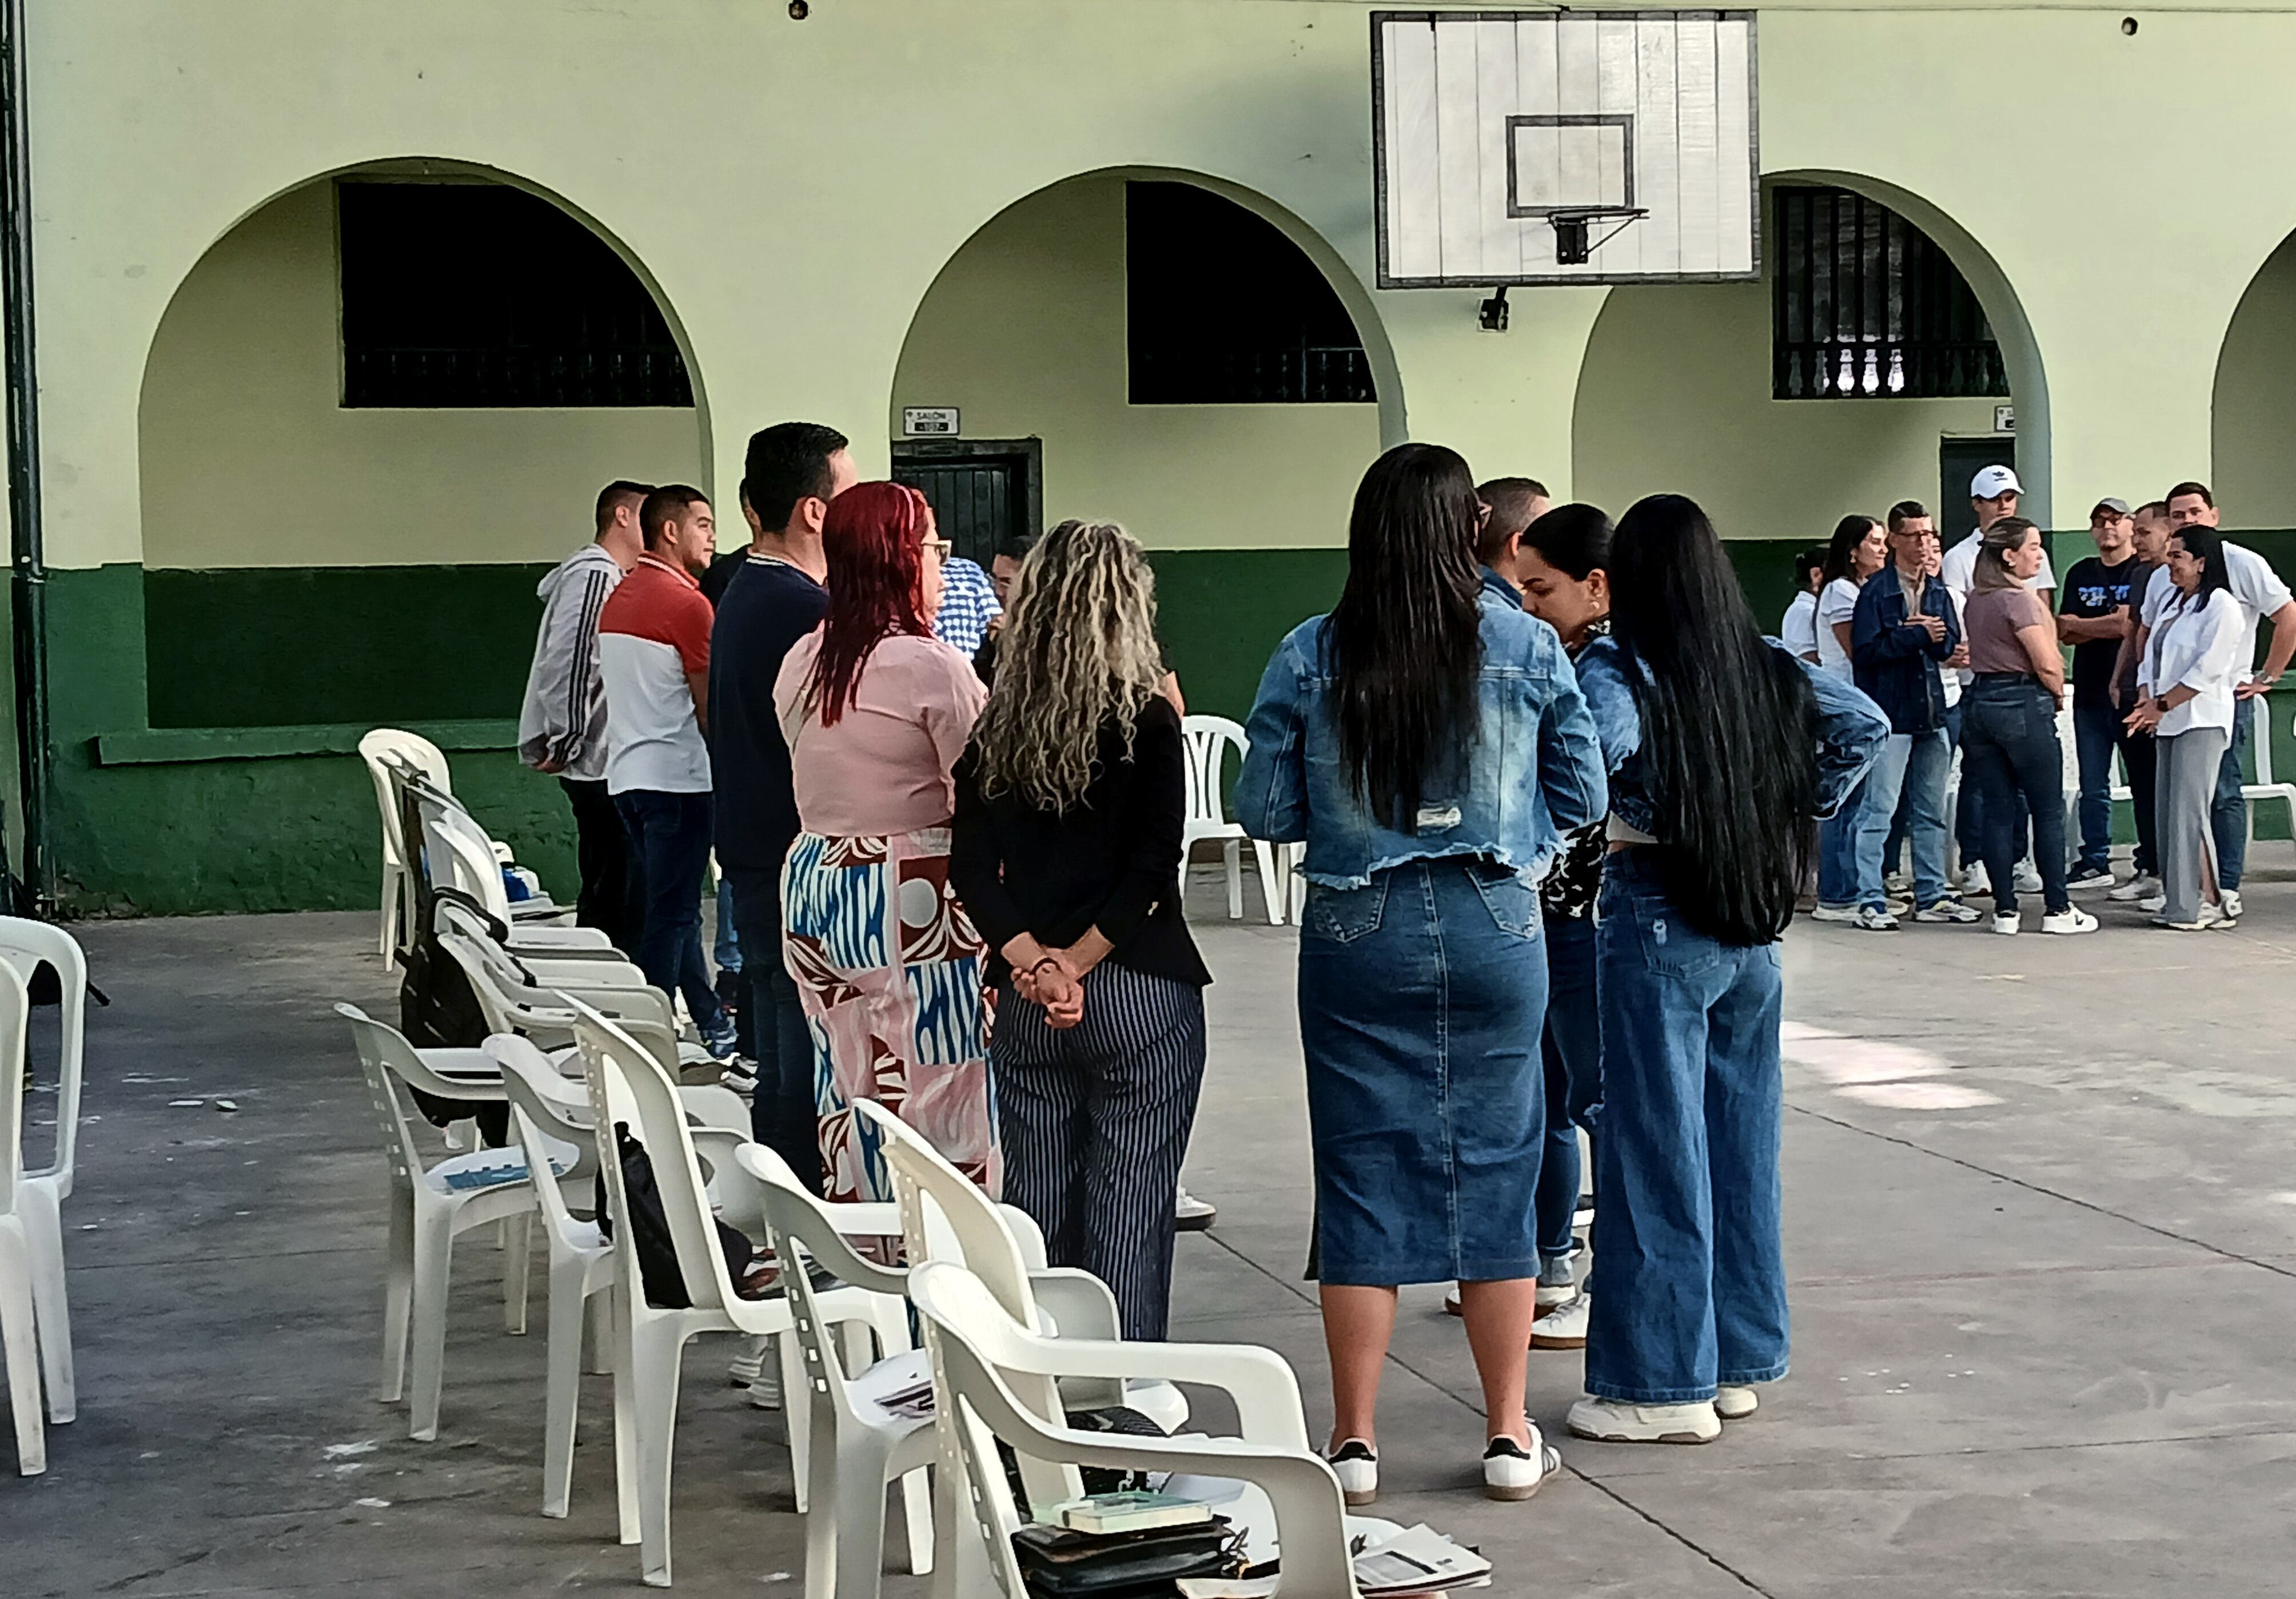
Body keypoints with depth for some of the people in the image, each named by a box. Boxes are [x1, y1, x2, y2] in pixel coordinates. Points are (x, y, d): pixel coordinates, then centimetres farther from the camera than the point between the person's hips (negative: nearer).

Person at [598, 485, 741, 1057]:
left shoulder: (618, 597, 13)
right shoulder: (684, 601, -13)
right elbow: (709, 704, -13)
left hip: (626, 770, 9)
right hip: (676, 774, -9)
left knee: (674, 906, 14)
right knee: (671, 913, -5)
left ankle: (711, 1025, 22)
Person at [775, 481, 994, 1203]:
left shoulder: (800, 663, 9)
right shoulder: (930, 666, -13)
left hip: (814, 885, 7)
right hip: (912, 899, -7)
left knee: (848, 1098, 12)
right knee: (939, 1106, -1)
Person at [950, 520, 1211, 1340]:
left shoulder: (997, 725, 5)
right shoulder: (1147, 720, -8)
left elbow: (970, 865, 0)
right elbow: (1153, 867, -14)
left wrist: (1031, 961, -7)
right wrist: (1078, 964, -10)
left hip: (1025, 1003, 4)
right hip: (1139, 991, -4)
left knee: (1036, 1207, 12)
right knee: (1130, 1212, 1)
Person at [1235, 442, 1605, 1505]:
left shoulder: (1310, 657, -6)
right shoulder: (1527, 648, -5)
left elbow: (1265, 810, -3)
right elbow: (1582, 794, 3)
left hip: (1357, 937, 0)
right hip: (1495, 934, 0)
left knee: (1364, 1178, 7)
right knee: (1495, 1170, 10)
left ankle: (1354, 1440, 12)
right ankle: (1509, 1435, 17)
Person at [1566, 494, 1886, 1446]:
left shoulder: (1615, 666, -12)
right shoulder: (1767, 667, 5)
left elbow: (1607, 749, -30)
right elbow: (1866, 727, 6)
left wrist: (1635, 820, -13)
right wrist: (1795, 814, 7)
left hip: (1655, 924, -6)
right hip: (1753, 927, 6)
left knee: (1658, 1150, 0)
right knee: (1743, 1144, 13)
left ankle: (1668, 1384, 5)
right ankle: (1737, 1363, 22)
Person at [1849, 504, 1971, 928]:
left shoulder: (1938, 593, 13)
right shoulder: (1876, 591, -7)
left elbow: (1950, 644, 5)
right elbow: (1866, 649, -16)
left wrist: (1926, 633, -14)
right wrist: (1918, 635, -15)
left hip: (1931, 712, 7)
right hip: (1890, 713, -7)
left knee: (1931, 812, 13)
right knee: (1879, 810, -7)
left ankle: (1932, 896, 21)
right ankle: (1870, 901, -5)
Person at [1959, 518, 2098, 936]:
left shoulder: (1976, 598, 10)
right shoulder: (2018, 599, -14)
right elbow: (2046, 663, -17)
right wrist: (2059, 697, 3)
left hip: (1980, 700, 7)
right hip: (2023, 705, -7)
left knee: (1997, 811, 7)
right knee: (2049, 811, 2)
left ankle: (2005, 910, 8)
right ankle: (2057, 909, 4)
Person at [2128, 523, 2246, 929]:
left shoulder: (2221, 606, -9)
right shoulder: (2173, 605, 18)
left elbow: (2207, 670, -16)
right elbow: (2153, 658, 18)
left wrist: (2162, 705, -14)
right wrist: (2148, 704, 2)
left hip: (2201, 721, -9)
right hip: (2169, 723, 9)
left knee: (2189, 812, -12)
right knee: (2168, 814, 6)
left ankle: (2207, 901, -8)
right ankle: (2180, 901, 9)